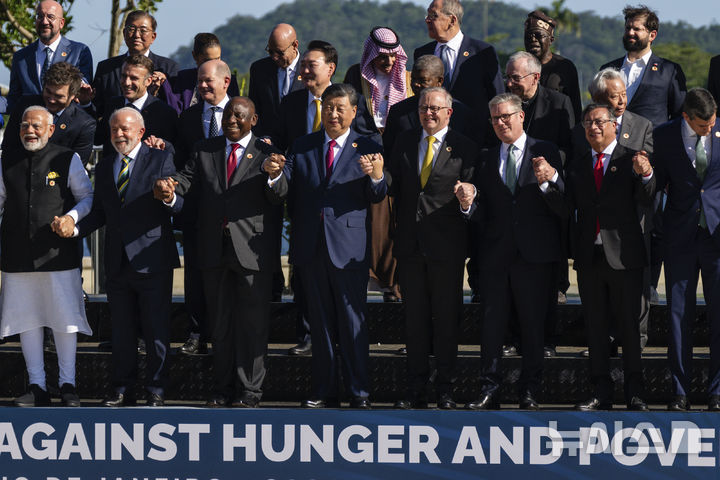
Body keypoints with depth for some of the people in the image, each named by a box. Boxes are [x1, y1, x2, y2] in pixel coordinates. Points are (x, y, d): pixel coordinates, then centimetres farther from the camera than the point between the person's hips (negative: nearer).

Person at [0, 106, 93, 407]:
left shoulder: (67, 160, 1)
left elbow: (88, 197, 5)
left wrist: (71, 217, -14)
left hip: (58, 254, -3)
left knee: (64, 319, 0)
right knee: (27, 319, 6)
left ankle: (67, 385, 10)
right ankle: (37, 386, 13)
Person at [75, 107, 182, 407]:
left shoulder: (160, 160, -2)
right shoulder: (104, 168, 14)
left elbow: (178, 206, -10)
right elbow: (100, 213, 15)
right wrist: (76, 229, -3)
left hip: (151, 259, -5)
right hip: (117, 263, 5)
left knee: (156, 329, -2)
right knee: (121, 331, 10)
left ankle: (156, 390, 5)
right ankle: (123, 390, 16)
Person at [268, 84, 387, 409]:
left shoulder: (367, 149, 3)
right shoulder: (303, 147, 12)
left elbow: (375, 197, -8)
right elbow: (287, 191, 4)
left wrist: (377, 176, -29)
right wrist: (276, 175, -18)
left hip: (348, 245, -3)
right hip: (310, 246, 3)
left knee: (352, 321, -2)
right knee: (320, 322, 10)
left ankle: (359, 391, 3)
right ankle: (323, 390, 16)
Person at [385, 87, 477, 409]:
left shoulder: (464, 149, -1)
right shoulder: (405, 143, 11)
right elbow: (393, 187, 6)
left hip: (446, 248, -4)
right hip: (410, 245, 4)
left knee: (446, 318, 2)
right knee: (414, 318, 8)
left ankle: (445, 389, 10)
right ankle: (416, 391, 14)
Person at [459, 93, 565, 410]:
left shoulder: (544, 153, 2)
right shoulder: (486, 160, 12)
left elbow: (562, 206, -6)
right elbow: (482, 215, 7)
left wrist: (551, 179, -25)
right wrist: (469, 204, -15)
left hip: (534, 254, -3)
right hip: (496, 254, 3)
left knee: (532, 324, 3)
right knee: (493, 323, 3)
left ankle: (529, 392, 10)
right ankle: (489, 390, 8)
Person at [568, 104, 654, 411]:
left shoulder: (630, 159, -2)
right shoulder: (579, 162, 12)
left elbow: (645, 200, -14)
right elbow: (571, 203, 8)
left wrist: (646, 175, -34)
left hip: (623, 255, -4)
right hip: (589, 256, 4)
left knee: (629, 327, 1)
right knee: (595, 327, 8)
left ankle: (635, 395, 8)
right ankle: (602, 394, 14)